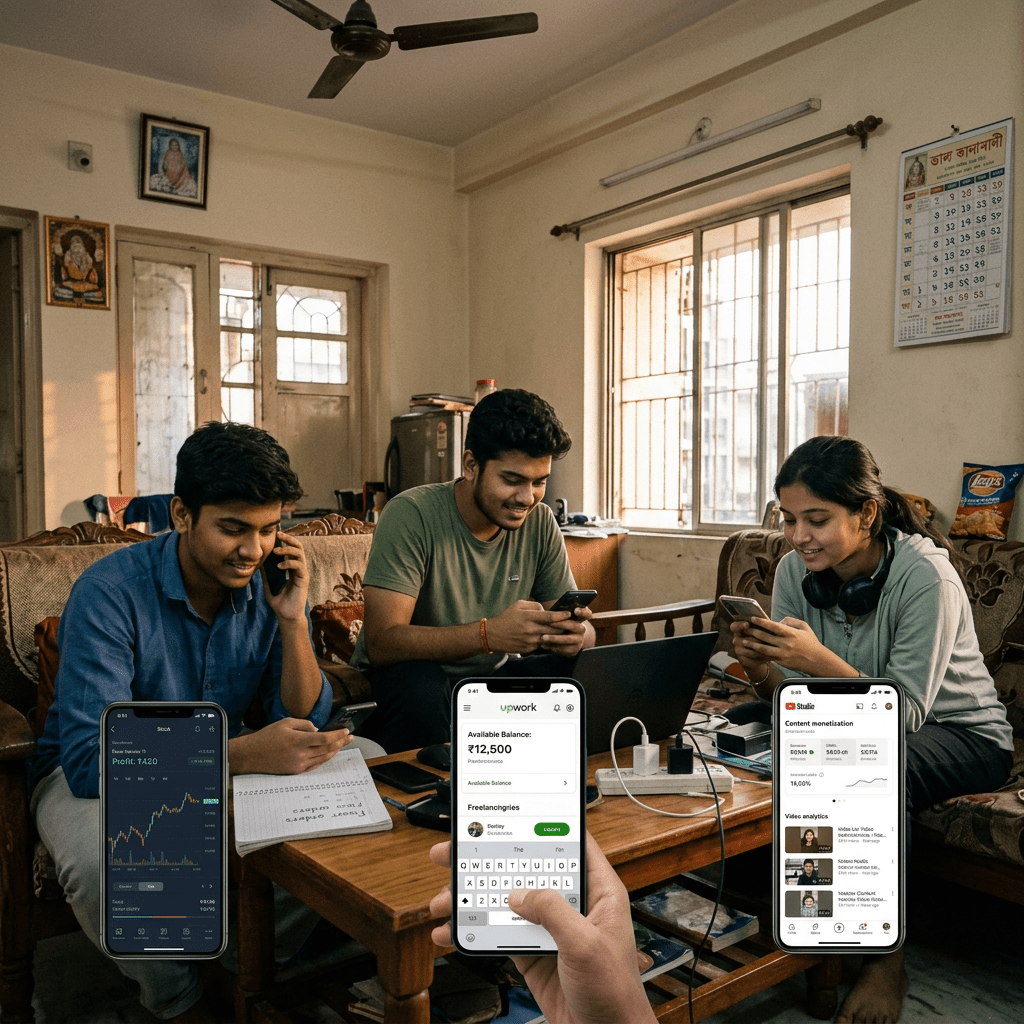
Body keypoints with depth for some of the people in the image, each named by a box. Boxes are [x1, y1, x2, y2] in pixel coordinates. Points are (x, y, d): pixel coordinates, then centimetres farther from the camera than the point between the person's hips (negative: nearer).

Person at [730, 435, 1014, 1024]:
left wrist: (821, 661, -42)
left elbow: (906, 714, -28)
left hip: (963, 733, -5)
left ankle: (888, 960, -14)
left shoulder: (925, 577, -26)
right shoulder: (797, 569, -10)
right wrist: (761, 669, -30)